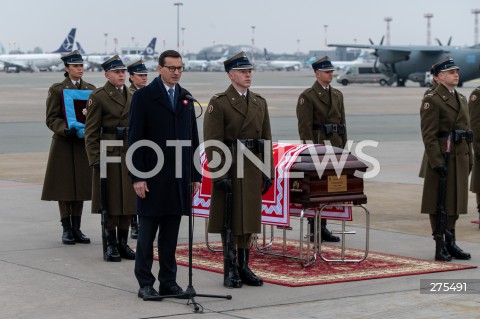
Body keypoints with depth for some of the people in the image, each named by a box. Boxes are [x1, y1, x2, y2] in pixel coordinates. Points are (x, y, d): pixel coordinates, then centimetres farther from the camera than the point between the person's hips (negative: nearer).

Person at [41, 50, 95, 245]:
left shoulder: (91, 89, 10)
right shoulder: (56, 90, -1)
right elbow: (51, 119, -5)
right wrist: (69, 129, -20)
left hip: (84, 143, 3)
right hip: (63, 145, -3)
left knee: (81, 184, 4)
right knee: (64, 186, -1)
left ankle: (76, 228, 12)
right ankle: (66, 229, 6)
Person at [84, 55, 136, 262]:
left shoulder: (132, 96, 12)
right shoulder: (98, 97, -6)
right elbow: (91, 132, -8)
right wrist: (95, 159, -13)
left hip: (130, 153, 6)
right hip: (109, 154, -6)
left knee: (128, 200, 7)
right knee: (111, 201, -1)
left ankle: (123, 243, 16)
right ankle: (111, 245, 7)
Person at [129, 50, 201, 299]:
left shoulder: (186, 98, 13)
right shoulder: (143, 97, -3)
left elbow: (193, 138, 14)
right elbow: (135, 139, -7)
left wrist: (195, 175, 10)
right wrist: (137, 177, -12)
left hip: (179, 177, 5)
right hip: (152, 177, -4)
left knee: (171, 234, 8)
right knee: (147, 232, 2)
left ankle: (168, 282, 14)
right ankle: (145, 283, 8)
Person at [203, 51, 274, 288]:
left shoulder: (260, 103, 12)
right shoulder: (219, 103, -7)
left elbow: (266, 139, 12)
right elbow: (213, 143, -12)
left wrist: (268, 172, 6)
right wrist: (220, 175, -17)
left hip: (252, 170, 5)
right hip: (229, 170, -5)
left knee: (249, 219, 9)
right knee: (229, 221, 0)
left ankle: (244, 267, 17)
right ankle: (230, 271, 7)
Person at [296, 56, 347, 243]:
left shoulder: (337, 95, 16)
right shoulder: (308, 96, -5)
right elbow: (305, 126, -10)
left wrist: (343, 146, 12)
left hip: (335, 147, 7)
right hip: (317, 146, -6)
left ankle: (322, 227, 14)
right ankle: (314, 230, 0)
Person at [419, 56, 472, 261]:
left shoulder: (461, 99, 16)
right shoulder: (432, 100, -10)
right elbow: (429, 135, -15)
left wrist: (469, 159, 14)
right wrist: (437, 162, -21)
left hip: (459, 158, 8)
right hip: (441, 159, -8)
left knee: (455, 202, 11)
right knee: (438, 203, -1)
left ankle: (450, 244, 19)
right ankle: (440, 248, 3)